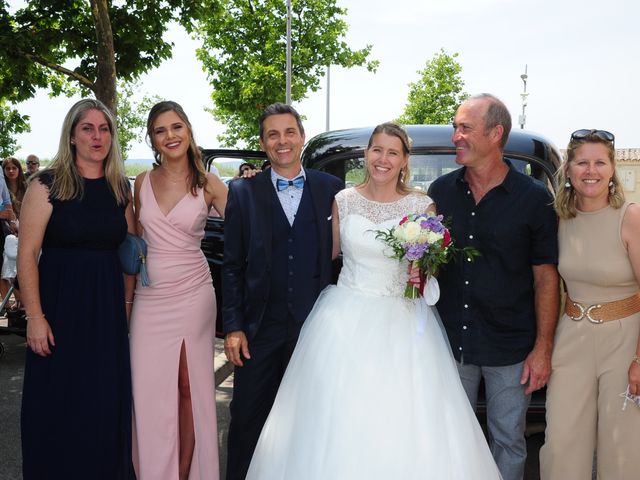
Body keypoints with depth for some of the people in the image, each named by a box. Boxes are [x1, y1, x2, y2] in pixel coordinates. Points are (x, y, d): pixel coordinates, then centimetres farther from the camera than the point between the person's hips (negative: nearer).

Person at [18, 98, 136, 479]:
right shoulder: (47, 185, -7)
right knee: (58, 405, 7)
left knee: (106, 402, 11)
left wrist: (126, 303, 6)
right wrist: (36, 318, -15)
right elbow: (27, 254, -10)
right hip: (61, 304, -3)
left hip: (108, 309, 4)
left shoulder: (121, 188, 7)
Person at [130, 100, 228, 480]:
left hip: (192, 297, -2)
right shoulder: (143, 183, 6)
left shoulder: (208, 184, -2)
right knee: (149, 390, 5)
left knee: (190, 390, 7)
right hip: (149, 299, 2)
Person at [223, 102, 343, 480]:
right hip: (259, 328, 0)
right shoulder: (243, 191, 1)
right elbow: (233, 265, 0)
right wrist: (233, 326, -5)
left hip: (314, 325, 1)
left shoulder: (331, 189, 1)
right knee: (248, 420, 11)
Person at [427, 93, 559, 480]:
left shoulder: (534, 198, -7)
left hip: (510, 346, -2)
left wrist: (543, 348, -7)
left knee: (508, 441, 12)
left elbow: (546, 277, -5)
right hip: (451, 342, 3)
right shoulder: (440, 192, 2)